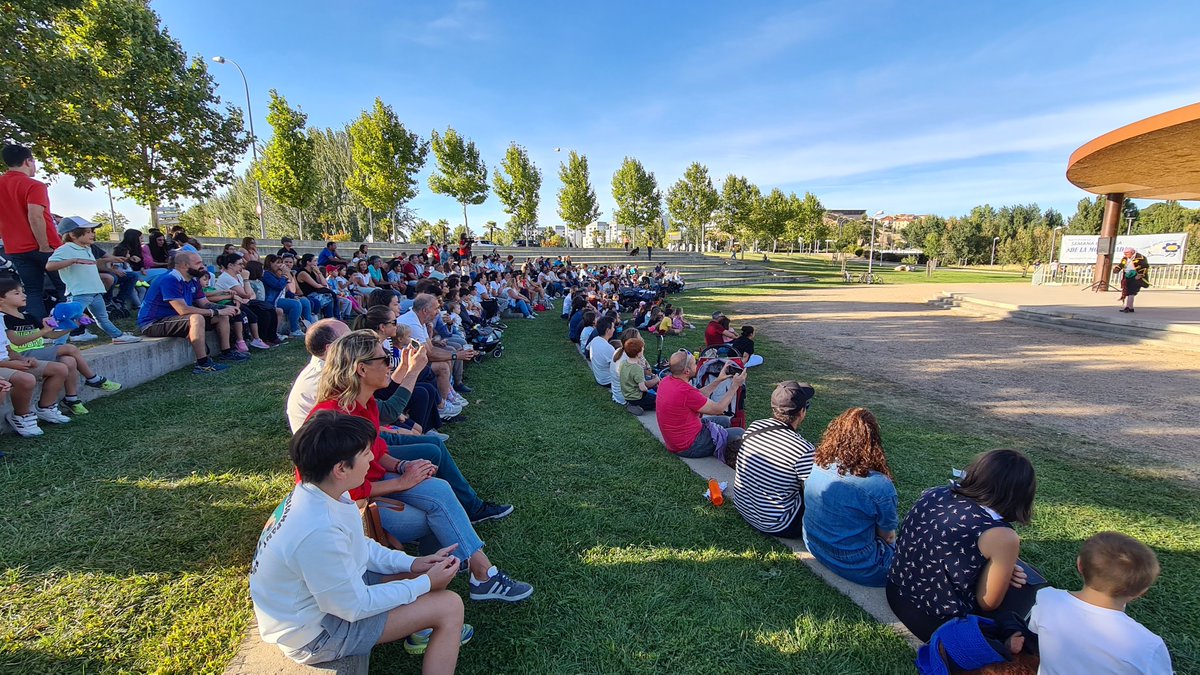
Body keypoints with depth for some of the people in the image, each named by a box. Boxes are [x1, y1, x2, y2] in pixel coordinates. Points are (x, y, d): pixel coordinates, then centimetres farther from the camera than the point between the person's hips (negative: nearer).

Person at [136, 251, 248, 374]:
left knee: (223, 316, 5)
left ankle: (226, 352, 8)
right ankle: (203, 364, -36)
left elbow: (205, 304, 8)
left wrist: (225, 309, -12)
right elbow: (183, 309, -33)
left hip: (174, 318, 10)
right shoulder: (170, 280, -24)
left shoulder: (193, 281, 7)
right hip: (153, 324, -10)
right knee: (196, 318, -37)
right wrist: (216, 312, -28)